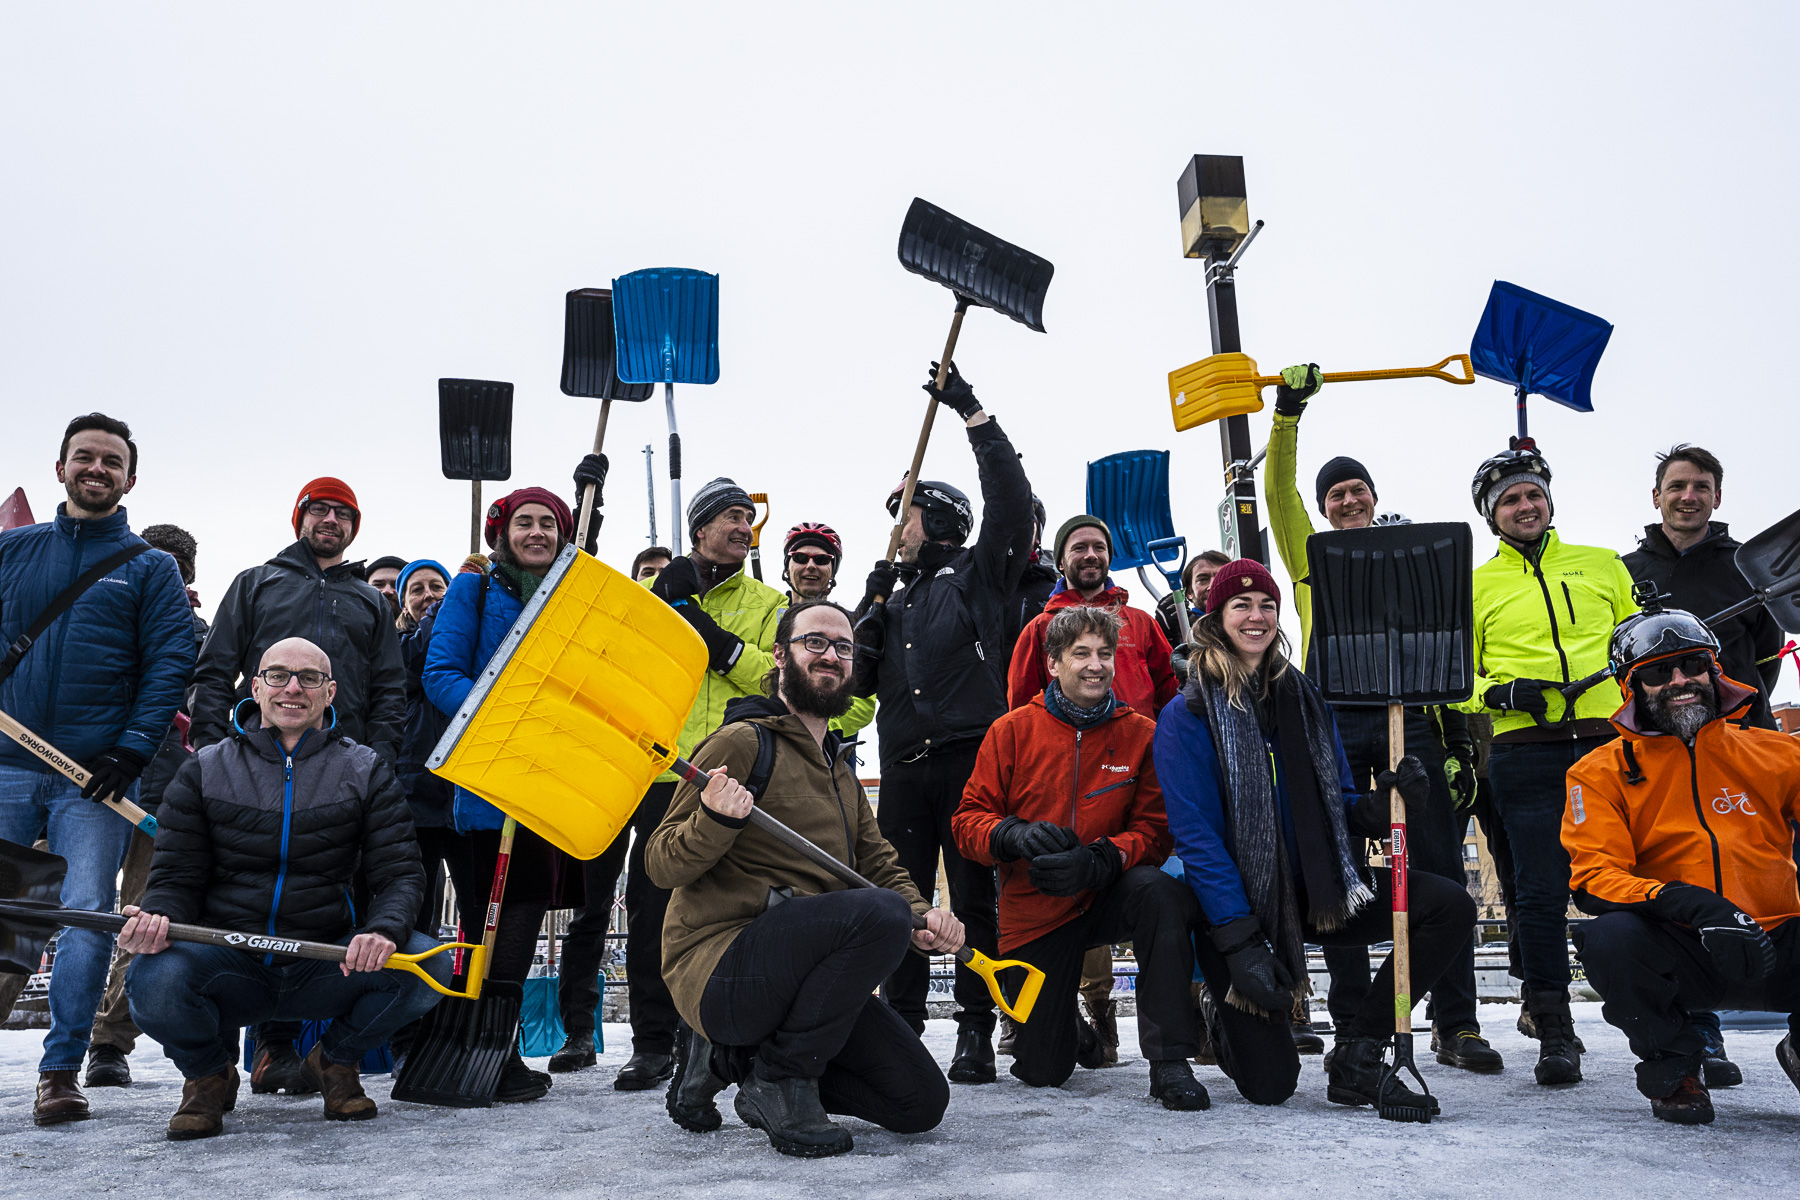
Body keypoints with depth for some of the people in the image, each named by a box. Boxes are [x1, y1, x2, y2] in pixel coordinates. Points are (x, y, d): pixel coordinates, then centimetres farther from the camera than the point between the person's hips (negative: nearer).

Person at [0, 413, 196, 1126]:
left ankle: (61, 1071, 3)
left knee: (87, 915, -5)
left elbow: (170, 664, 1)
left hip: (97, 774, -2)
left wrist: (131, 749, -9)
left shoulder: (150, 567, 9)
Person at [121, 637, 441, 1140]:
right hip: (229, 962, 0)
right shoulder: (204, 771, 8)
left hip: (328, 966, 0)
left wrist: (384, 930, -24)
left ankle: (337, 1060, 6)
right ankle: (209, 1073, 4)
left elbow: (399, 872, -1)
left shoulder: (366, 772, 6)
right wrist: (157, 916, -19)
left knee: (430, 963, -26)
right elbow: (176, 875, 7)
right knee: (154, 978, -33)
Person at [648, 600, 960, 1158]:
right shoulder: (743, 741, -6)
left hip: (793, 973, 8)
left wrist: (923, 921, -4)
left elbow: (881, 865, 17)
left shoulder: (841, 774, 21)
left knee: (921, 1103, 4)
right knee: (880, 914, -31)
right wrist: (714, 820, -31)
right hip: (718, 966, -8)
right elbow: (663, 866, -10)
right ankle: (781, 1078, -12)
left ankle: (729, 1056, 13)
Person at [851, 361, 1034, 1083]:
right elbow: (861, 680, 17)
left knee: (975, 898, -2)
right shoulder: (890, 595, 23)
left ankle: (976, 1032, 5)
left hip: (969, 757, -5)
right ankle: (901, 1028, 12)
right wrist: (870, 619, 2)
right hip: (905, 765, 5)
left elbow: (1011, 502, -6)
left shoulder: (977, 575, 8)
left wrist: (972, 413, -6)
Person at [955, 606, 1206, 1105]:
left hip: (1108, 895, 0)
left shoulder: (1141, 735, -3)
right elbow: (968, 820, -2)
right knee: (1042, 1071, -2)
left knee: (1159, 892, -36)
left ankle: (1169, 1061, -27)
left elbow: (1154, 829, -7)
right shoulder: (1013, 731, -2)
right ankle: (1072, 1031, 38)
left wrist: (1097, 862, -26)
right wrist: (1016, 836, -25)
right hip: (1033, 910, 0)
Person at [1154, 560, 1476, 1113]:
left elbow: (1340, 809, 10)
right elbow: (1195, 836, -15)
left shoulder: (1306, 701, 8)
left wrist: (1382, 802, -15)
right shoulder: (1187, 716, -9)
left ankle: (1356, 1058, -7)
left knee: (1451, 906, -15)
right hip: (1238, 901, -5)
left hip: (1315, 890, 5)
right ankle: (1230, 1028, 27)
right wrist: (1241, 944, -23)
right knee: (1269, 1084, -11)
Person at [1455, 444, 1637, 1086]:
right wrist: (1499, 692, -9)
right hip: (1527, 753, -1)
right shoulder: (1475, 586, 12)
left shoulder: (1604, 566, 18)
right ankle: (1555, 1036, 8)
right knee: (1541, 894, -3)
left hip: (1612, 743, 1)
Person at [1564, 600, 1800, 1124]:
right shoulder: (1602, 774, 3)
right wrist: (1686, 904, -27)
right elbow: (1593, 876, -8)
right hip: (1683, 958, -1)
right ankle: (1676, 1063, -2)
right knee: (1609, 938, -34)